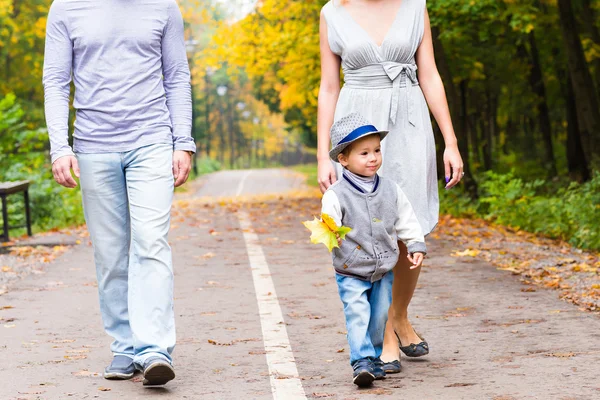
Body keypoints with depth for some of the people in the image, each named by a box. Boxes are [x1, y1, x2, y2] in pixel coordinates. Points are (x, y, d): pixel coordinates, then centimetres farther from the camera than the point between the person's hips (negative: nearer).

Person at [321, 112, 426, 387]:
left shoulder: (390, 190, 1)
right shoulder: (336, 195, -13)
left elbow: (406, 221, 10)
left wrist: (416, 247, 4)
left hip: (384, 273, 4)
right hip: (351, 274, -4)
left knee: (379, 318, 11)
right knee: (357, 316, -16)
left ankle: (374, 359, 26)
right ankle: (362, 362, -18)